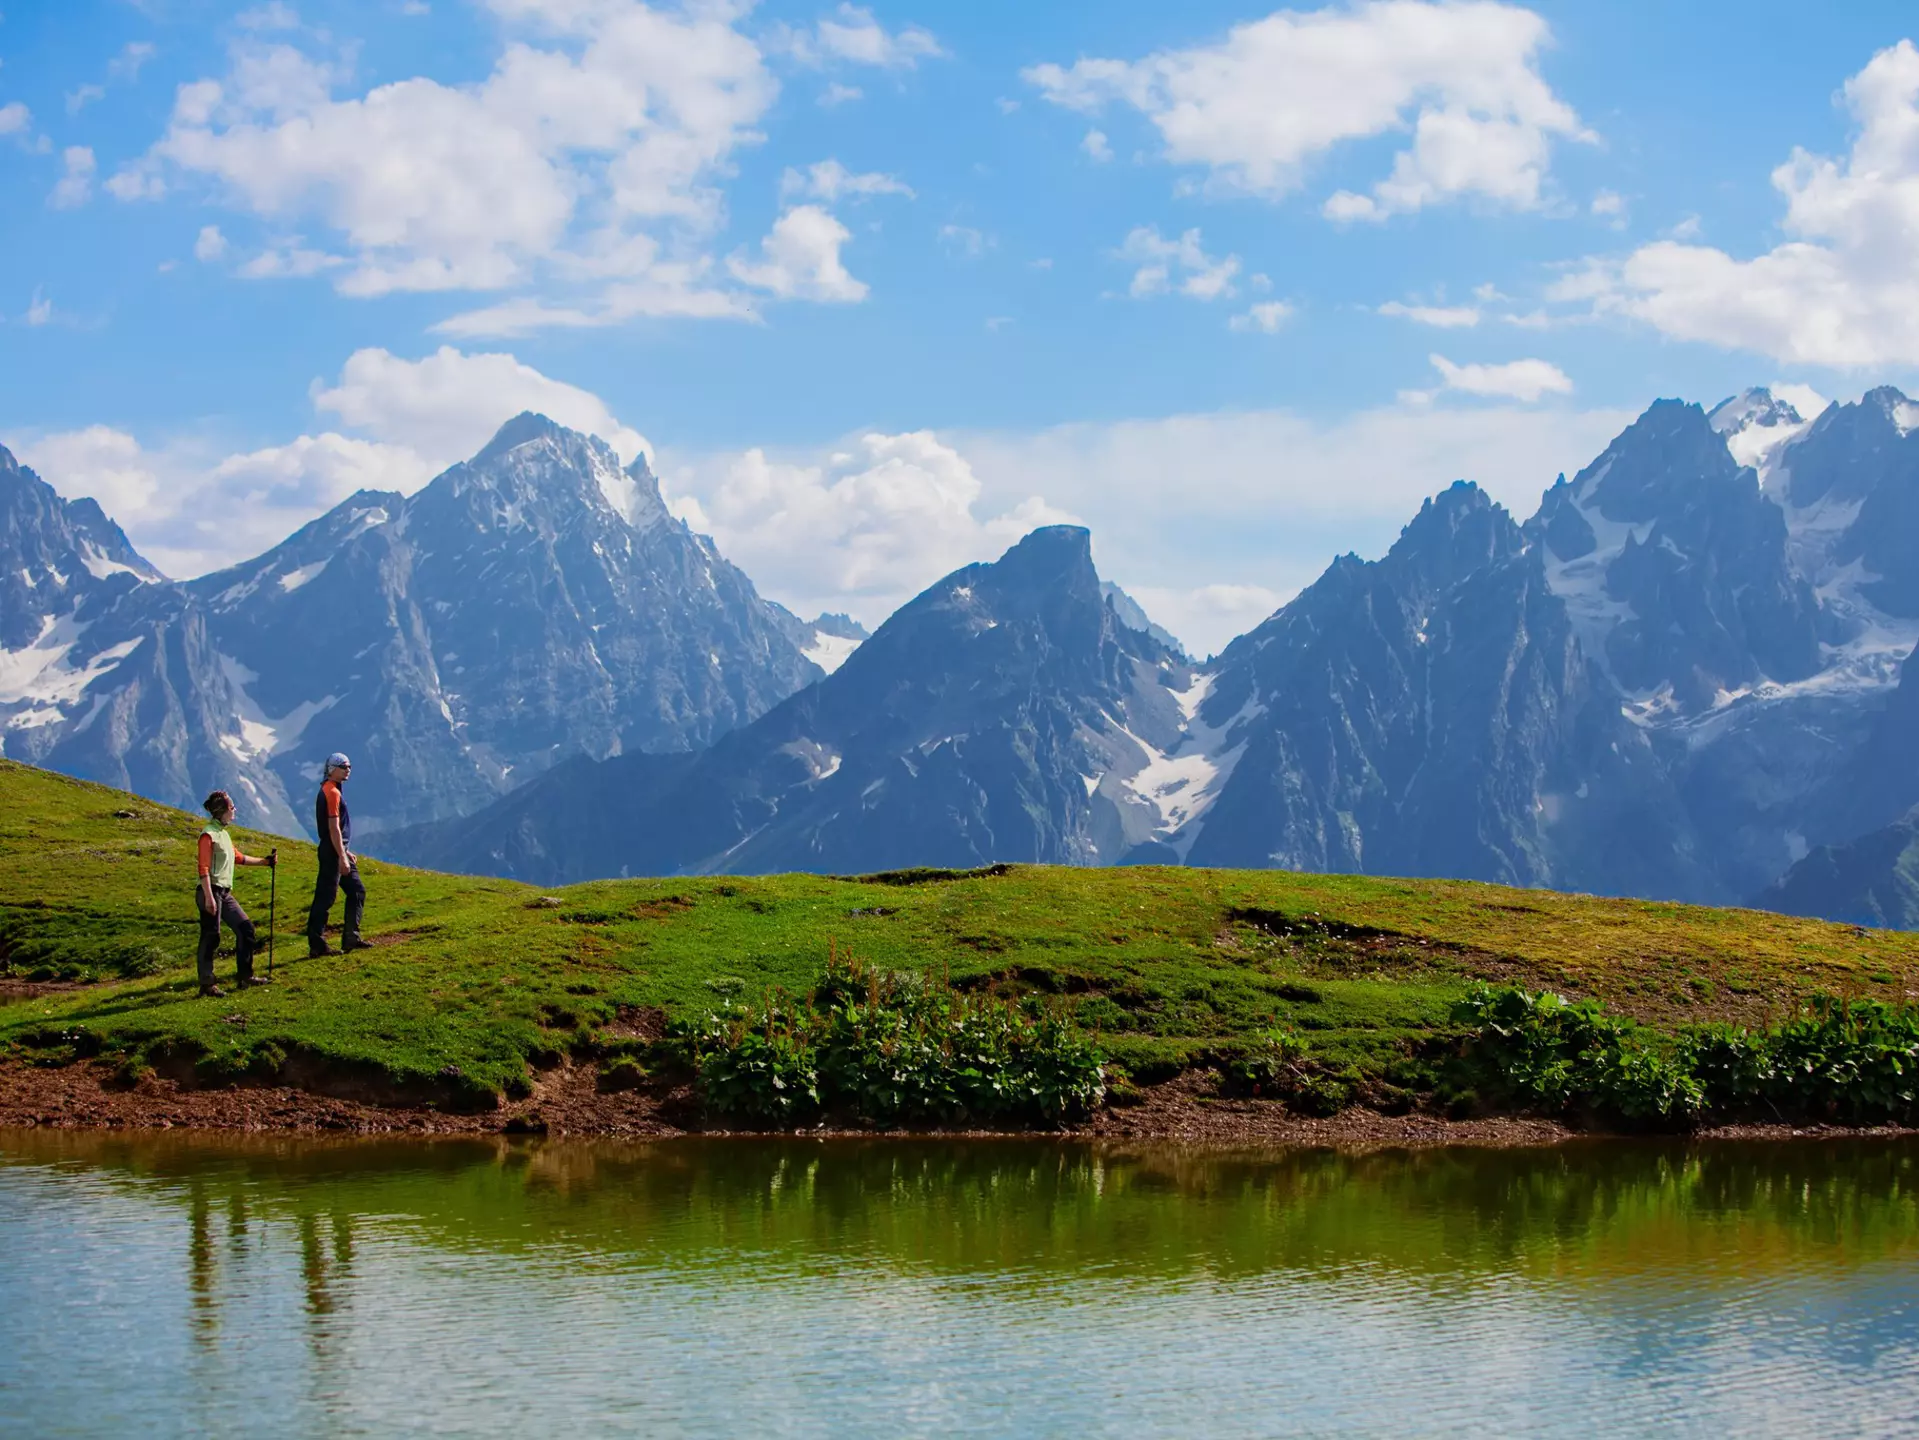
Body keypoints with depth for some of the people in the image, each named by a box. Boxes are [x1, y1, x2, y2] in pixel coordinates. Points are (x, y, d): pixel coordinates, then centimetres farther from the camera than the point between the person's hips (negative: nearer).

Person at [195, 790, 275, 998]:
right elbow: (203, 868, -18)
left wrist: (264, 860, 34)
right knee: (210, 937, -5)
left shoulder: (223, 833, 16)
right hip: (212, 892, -9)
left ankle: (246, 976, 17)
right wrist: (209, 897, -24)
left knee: (245, 928, 9)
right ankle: (206, 984, 0)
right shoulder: (209, 834, -12)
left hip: (225, 893, 9)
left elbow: (238, 858, 29)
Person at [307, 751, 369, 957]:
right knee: (324, 899, -7)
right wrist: (342, 857, -22)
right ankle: (316, 946, -5)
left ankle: (351, 938, 17)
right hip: (332, 851, -11)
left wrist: (345, 852, 25)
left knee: (357, 891, 14)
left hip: (338, 850, 11)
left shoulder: (330, 790, 17)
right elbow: (333, 828, -20)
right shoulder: (331, 792, -15)